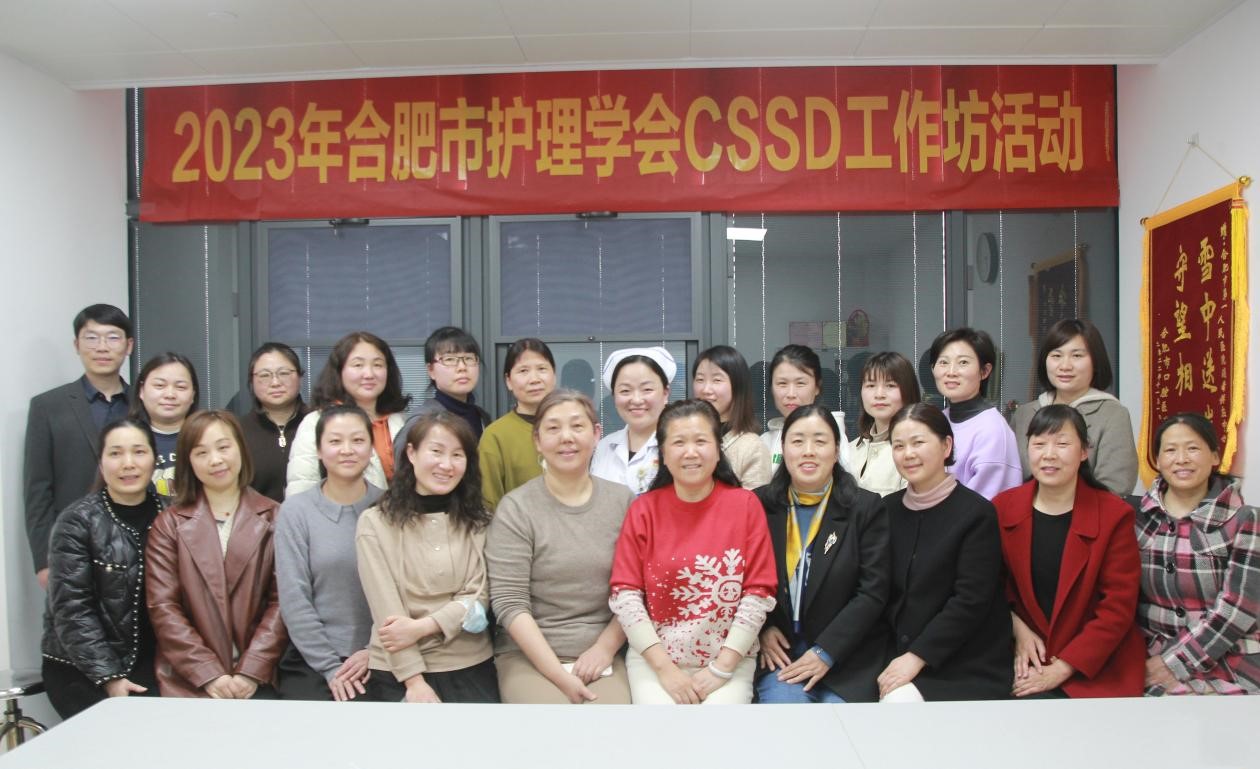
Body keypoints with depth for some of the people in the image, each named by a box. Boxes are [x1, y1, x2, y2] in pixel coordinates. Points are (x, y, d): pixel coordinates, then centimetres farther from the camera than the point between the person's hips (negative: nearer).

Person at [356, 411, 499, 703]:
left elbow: (477, 596, -1)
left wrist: (421, 627, -14)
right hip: (397, 672, -2)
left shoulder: (479, 520, 6)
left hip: (470, 667, 2)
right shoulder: (375, 522, -2)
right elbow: (386, 607, -8)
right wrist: (415, 680, -13)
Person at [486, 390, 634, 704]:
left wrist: (605, 648, -6)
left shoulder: (623, 501, 5)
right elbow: (509, 603, -8)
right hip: (528, 656, -2)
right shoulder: (516, 508, -3)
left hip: (601, 656, 2)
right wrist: (559, 675, -12)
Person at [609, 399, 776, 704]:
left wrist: (720, 668, -9)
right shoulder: (643, 510, -1)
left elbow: (758, 593, -4)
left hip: (729, 660, 0)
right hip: (654, 658, 0)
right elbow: (625, 594, -4)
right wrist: (665, 668, -10)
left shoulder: (745, 505, -3)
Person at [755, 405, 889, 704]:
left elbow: (873, 592, -6)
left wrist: (826, 651, -12)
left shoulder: (867, 508, -2)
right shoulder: (760, 505, 3)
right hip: (778, 650, 1)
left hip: (846, 658, -1)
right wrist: (763, 628, -6)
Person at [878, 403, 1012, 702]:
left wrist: (916, 657, -16)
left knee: (899, 703, -25)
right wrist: (895, 659, -4)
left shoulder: (977, 513, -7)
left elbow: (971, 602, -13)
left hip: (968, 670, -4)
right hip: (899, 657, 4)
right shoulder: (889, 508, 8)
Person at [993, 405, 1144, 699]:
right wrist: (1018, 628, -8)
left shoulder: (1114, 515, -6)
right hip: (1028, 664, 2)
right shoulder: (1002, 508, 1)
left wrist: (1062, 669, -13)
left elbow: (1118, 608, -8)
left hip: (1097, 671, -2)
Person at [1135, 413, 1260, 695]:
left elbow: (1235, 611, -9)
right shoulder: (1138, 516, 4)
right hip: (1151, 661, 2)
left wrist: (1173, 663, -11)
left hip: (1229, 666, -2)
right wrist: (1142, 661, -6)